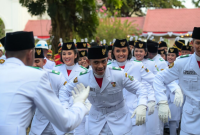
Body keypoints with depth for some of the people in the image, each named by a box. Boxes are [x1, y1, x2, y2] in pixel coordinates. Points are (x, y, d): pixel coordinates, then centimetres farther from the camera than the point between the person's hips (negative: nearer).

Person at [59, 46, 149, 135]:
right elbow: (65, 92, 0)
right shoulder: (82, 79, -14)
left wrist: (142, 106, -34)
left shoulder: (119, 74, -20)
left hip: (120, 120, -1)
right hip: (96, 121, 2)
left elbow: (140, 89, -15)